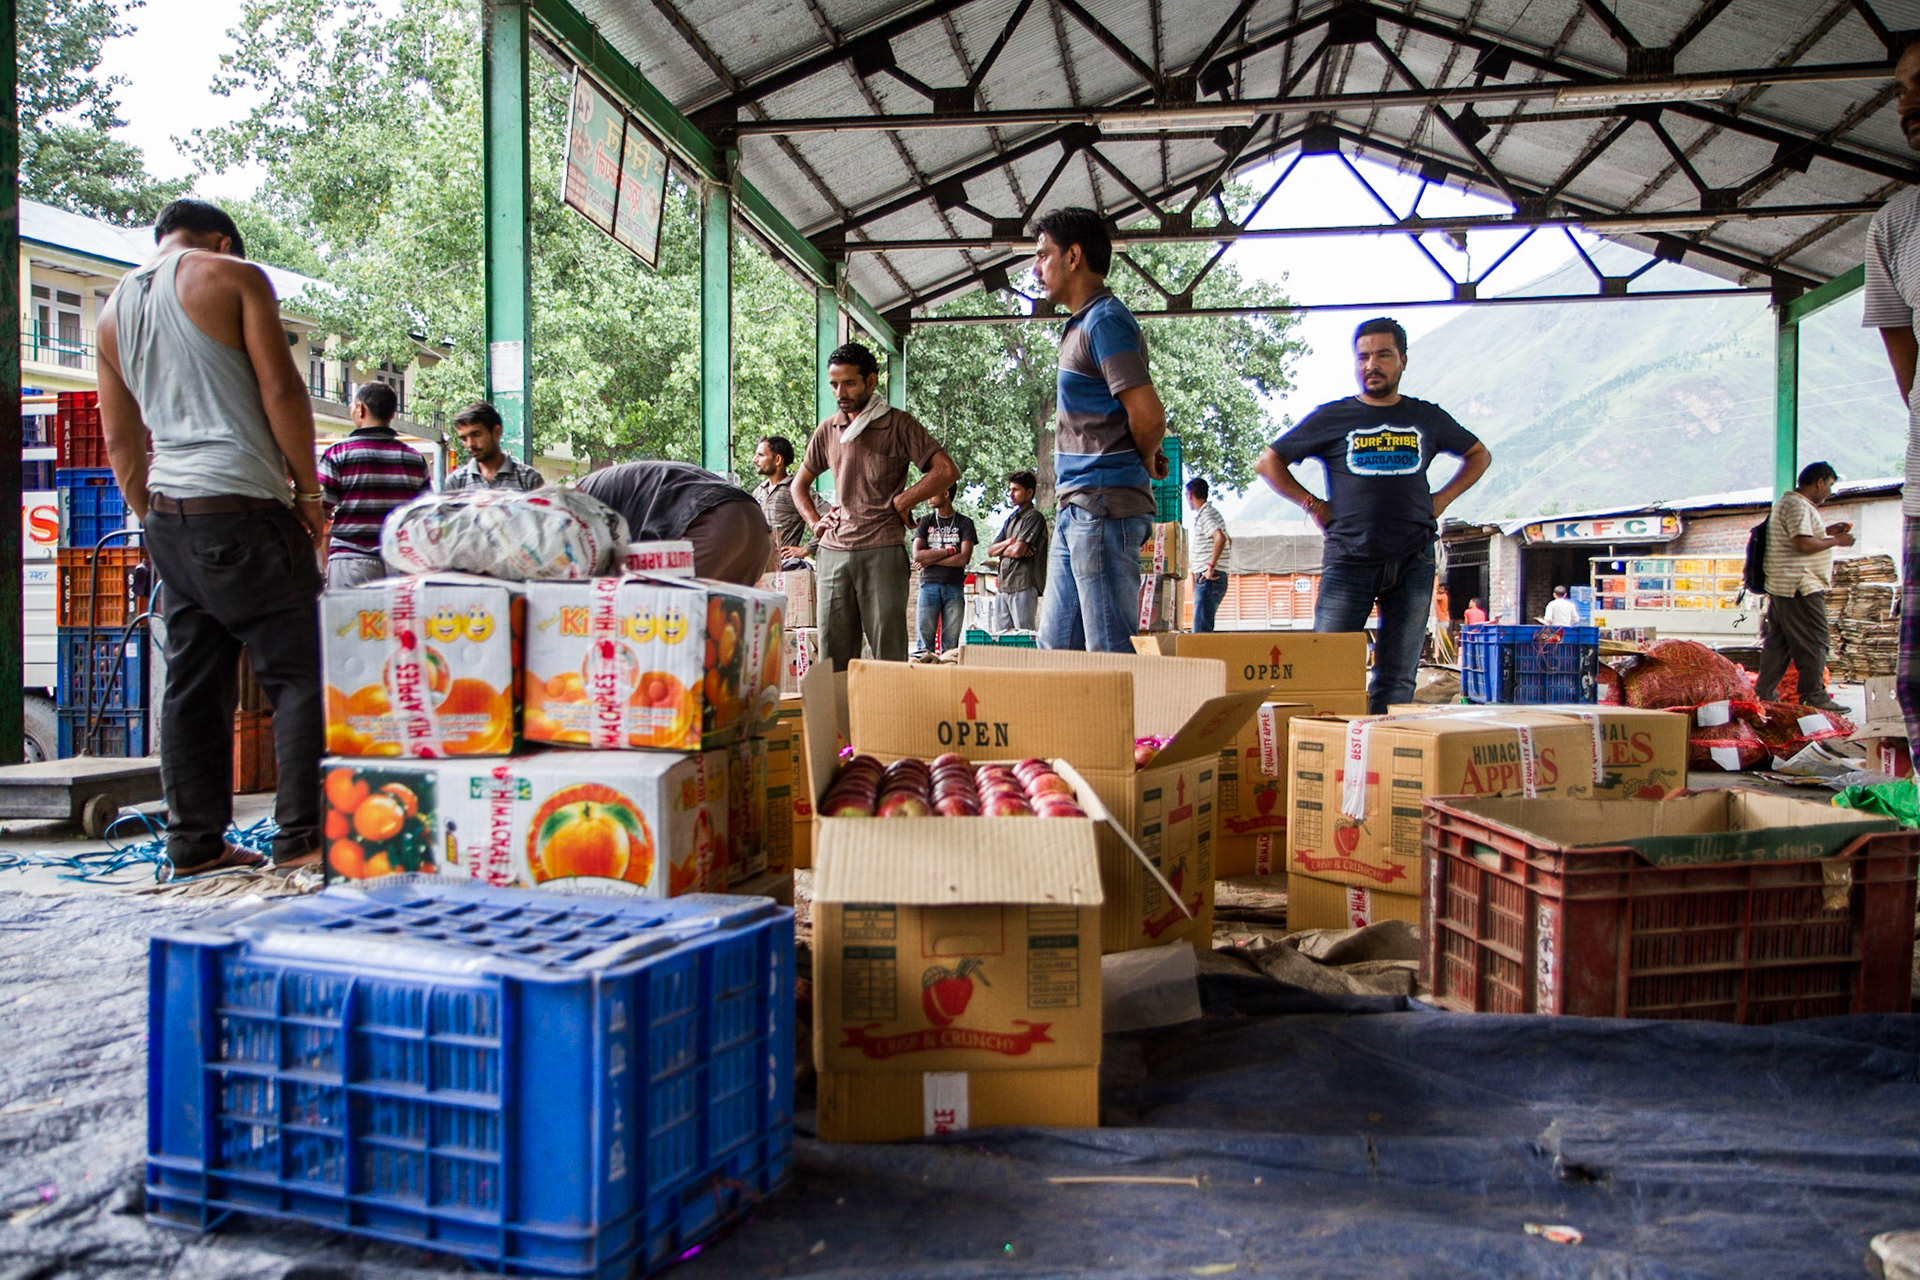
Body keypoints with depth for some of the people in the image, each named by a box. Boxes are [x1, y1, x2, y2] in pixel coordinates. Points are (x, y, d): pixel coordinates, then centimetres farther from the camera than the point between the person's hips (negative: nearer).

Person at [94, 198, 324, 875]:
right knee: (300, 672, -4)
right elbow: (281, 390, -7)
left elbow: (120, 438, 19)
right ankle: (301, 837, -7)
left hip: (166, 514, 7)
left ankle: (195, 843, 12)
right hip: (241, 503, -7)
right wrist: (309, 492, -2)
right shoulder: (233, 275, 2)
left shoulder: (114, 308, 19)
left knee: (193, 680, 10)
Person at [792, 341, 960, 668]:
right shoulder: (827, 432, 16)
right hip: (833, 552, 4)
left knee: (889, 655, -4)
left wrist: (901, 501, -5)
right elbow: (799, 485, 29)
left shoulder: (898, 425, 2)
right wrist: (815, 522, 12)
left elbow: (947, 470, -5)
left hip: (882, 552, -4)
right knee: (832, 658, 4)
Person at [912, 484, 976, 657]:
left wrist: (931, 559, -3)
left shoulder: (964, 523, 7)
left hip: (954, 586, -1)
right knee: (925, 638, -7)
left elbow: (964, 558, -5)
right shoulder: (925, 522, 12)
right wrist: (949, 551, -4)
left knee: (951, 642, -2)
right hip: (929, 585, 1)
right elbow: (917, 555, -1)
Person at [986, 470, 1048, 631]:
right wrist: (1009, 542, -3)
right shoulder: (1010, 520, 23)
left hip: (1024, 586, -8)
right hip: (1003, 587, 8)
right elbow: (990, 551, 16)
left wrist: (1001, 550, 7)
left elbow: (1018, 551, -14)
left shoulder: (1034, 517, -3)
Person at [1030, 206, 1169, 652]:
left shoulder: (1105, 321, -11)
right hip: (1078, 510, 10)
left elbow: (1149, 417, -19)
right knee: (1056, 648, 13)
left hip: (1103, 507, -10)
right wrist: (1147, 459, 10)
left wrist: (1145, 461, 0)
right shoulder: (1082, 324, 20)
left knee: (1111, 654, -7)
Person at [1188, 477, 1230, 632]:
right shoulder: (1212, 512, 18)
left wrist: (1211, 567, -25)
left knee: (1201, 631, -12)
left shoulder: (1205, 515, -13)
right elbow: (1228, 540, 31)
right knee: (1205, 628, 12)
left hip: (1208, 579, -10)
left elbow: (1220, 538, -31)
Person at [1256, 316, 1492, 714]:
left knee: (1397, 681, 2)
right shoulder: (1332, 418, 7)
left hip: (1413, 564, 2)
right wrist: (1313, 504, 3)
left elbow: (1479, 456, 29)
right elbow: (1268, 462, 12)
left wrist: (1441, 499, 13)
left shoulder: (1428, 419, 13)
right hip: (1349, 561, -2)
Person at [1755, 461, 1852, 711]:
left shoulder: (1789, 501, 19)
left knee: (1778, 642, 12)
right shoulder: (1798, 506, -15)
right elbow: (1802, 543, -24)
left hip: (1781, 587, 11)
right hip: (1800, 587, -11)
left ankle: (1763, 694, 14)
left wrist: (1827, 531, 19)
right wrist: (1836, 541, -12)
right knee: (1813, 642, -5)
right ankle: (1813, 697, -1)